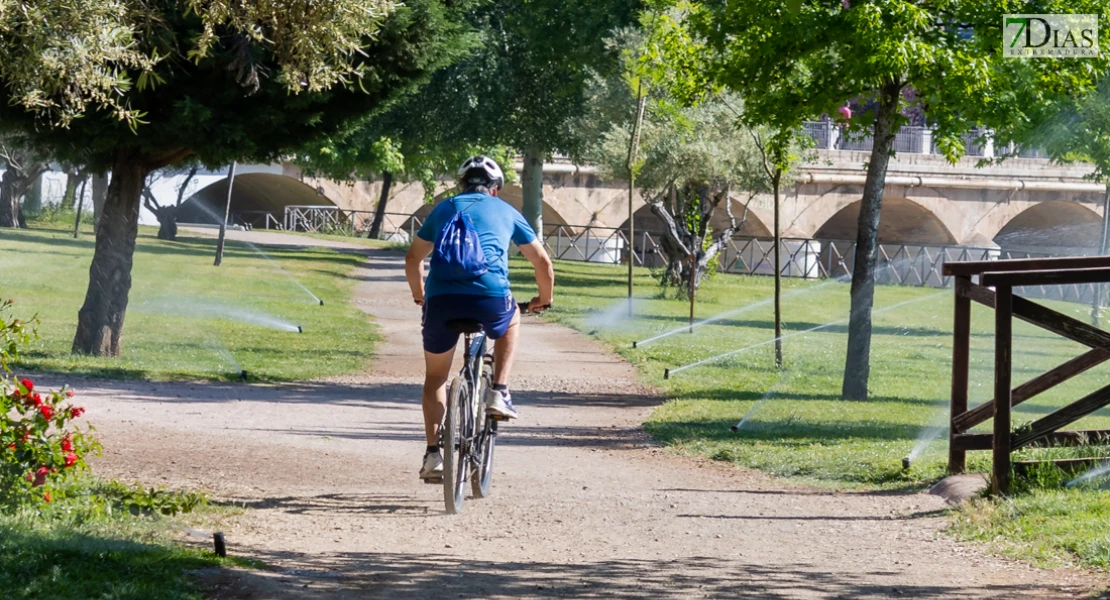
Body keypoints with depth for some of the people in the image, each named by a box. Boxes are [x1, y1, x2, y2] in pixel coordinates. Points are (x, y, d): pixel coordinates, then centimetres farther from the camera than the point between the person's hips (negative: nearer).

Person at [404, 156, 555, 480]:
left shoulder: (444, 208, 25)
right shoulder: (505, 211, 22)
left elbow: (413, 258, 32)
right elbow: (543, 262, 25)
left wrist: (419, 295, 49)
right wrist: (544, 299, 42)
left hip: (442, 299, 1)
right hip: (491, 299, -1)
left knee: (435, 377, 21)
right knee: (511, 322, 36)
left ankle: (433, 453, 9)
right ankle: (499, 393, 21)